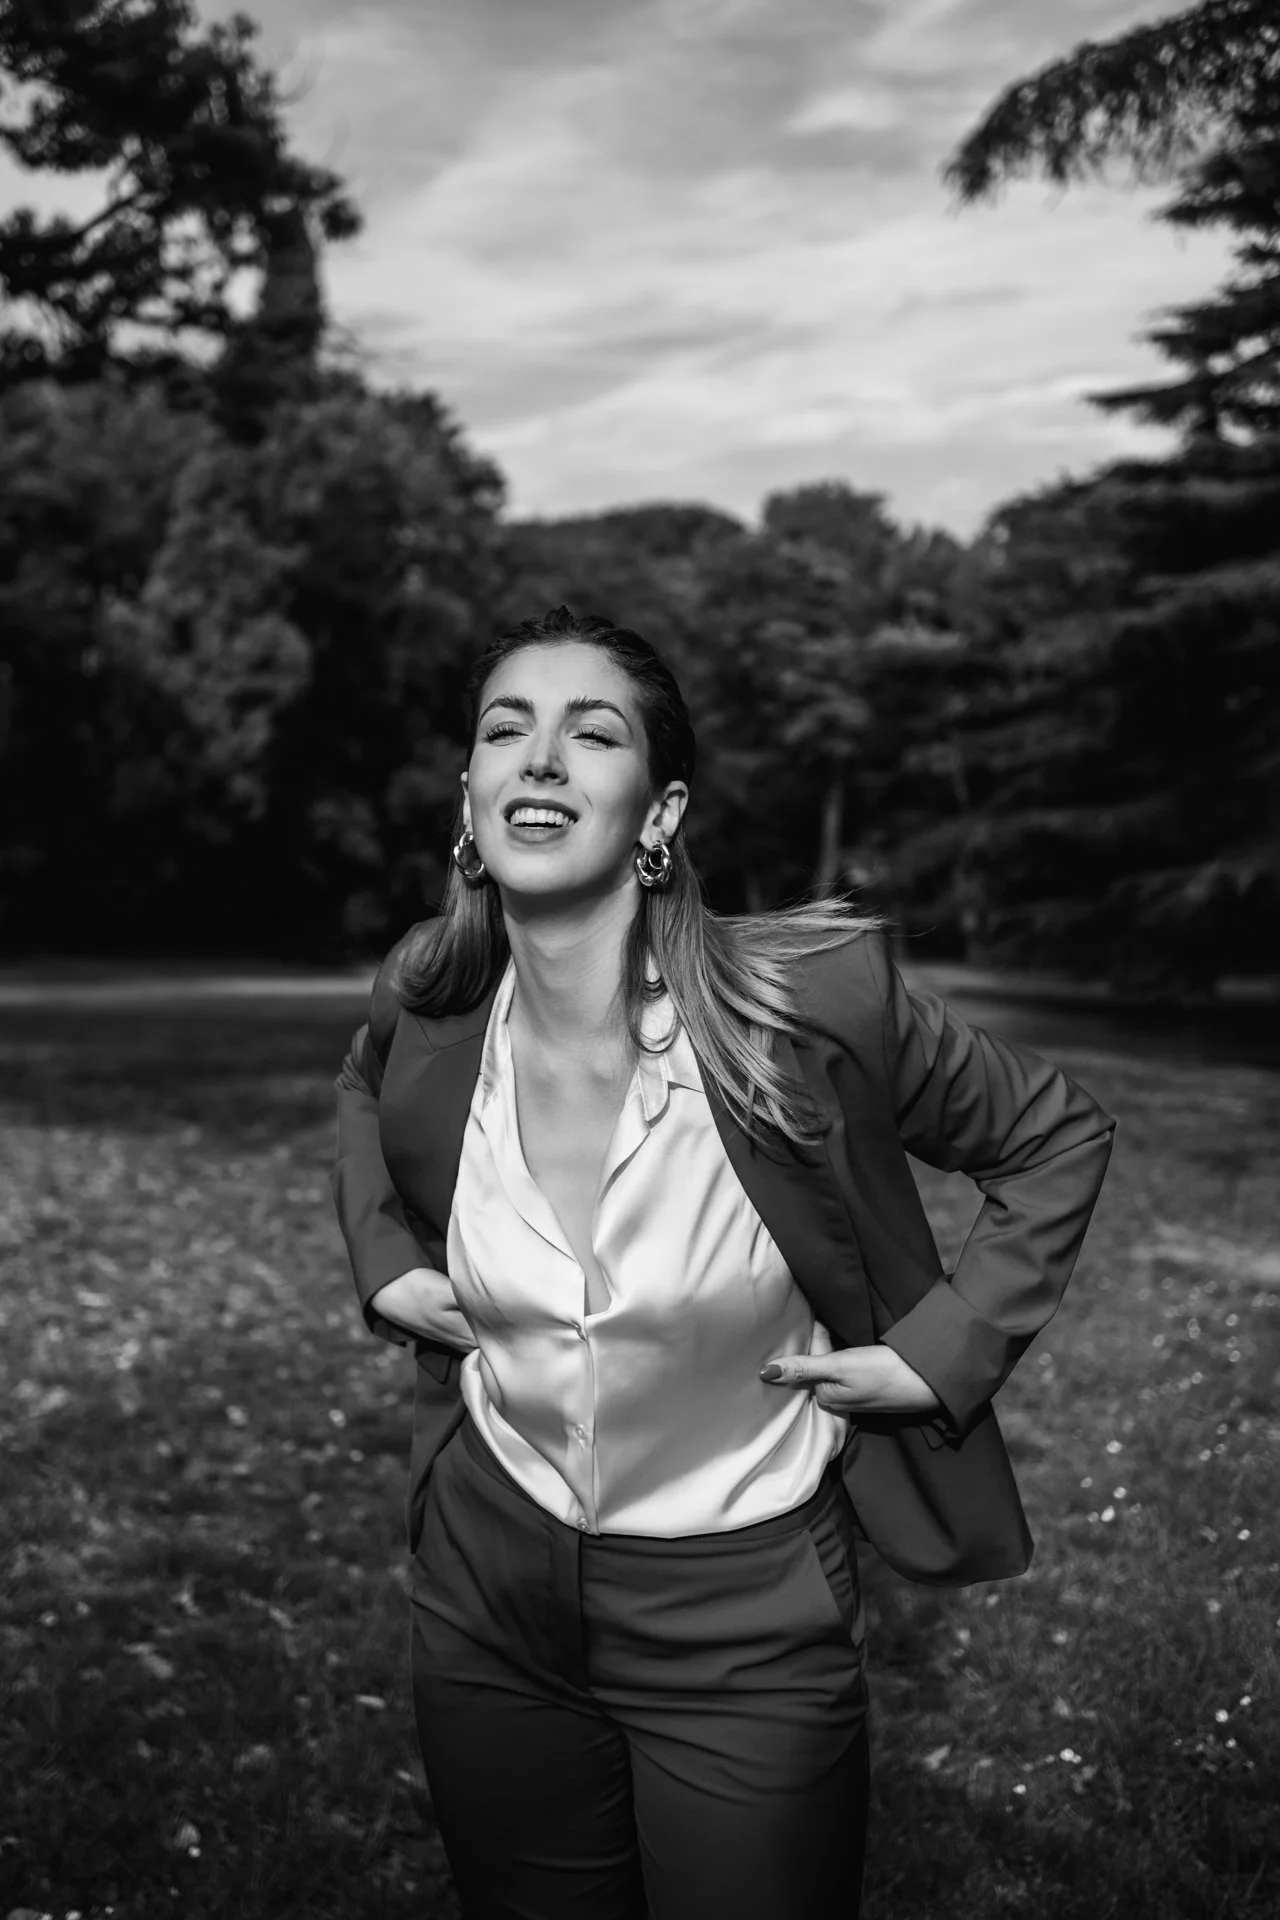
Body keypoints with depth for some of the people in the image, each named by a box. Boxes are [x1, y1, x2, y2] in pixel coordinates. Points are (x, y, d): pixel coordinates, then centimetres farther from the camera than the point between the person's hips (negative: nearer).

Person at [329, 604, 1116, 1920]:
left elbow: (1058, 1138, -5)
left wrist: (946, 1349, -11)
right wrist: (383, 1260, 3)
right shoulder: (427, 1018, -9)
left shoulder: (808, 1000, -21)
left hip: (747, 1625, -3)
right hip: (486, 1599, 4)